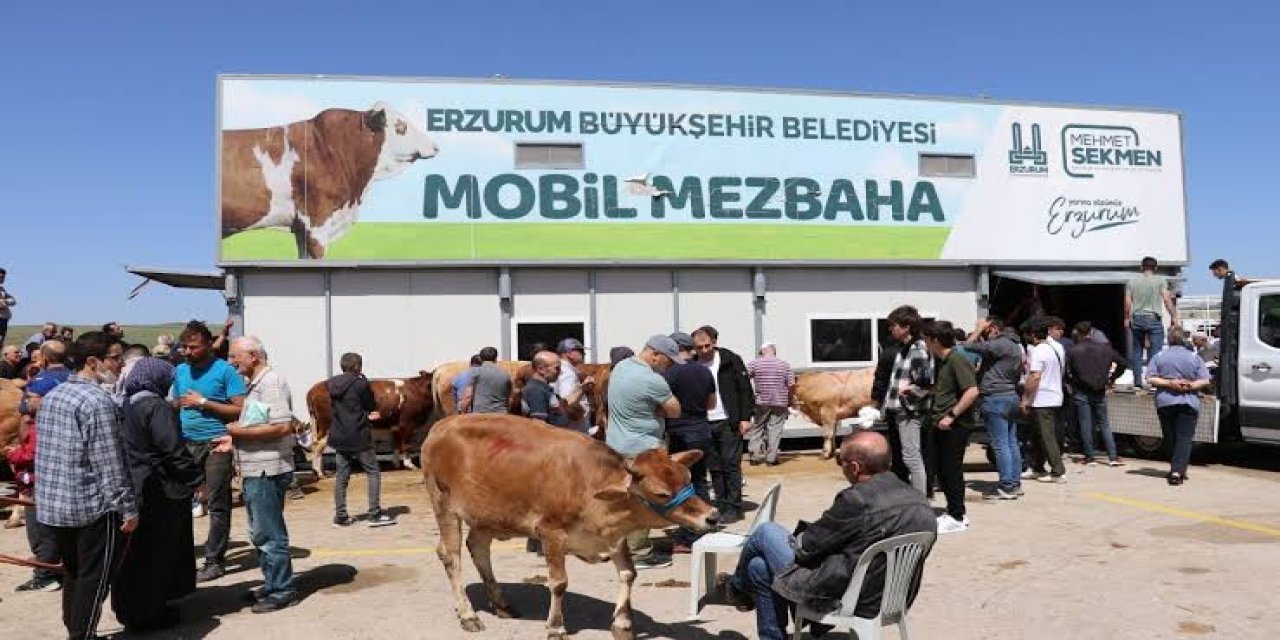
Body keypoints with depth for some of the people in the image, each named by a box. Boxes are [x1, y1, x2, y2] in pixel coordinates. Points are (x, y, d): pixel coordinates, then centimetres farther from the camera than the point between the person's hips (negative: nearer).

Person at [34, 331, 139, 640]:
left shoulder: (51, 396, 9)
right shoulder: (97, 400, -18)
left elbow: (45, 451, 17)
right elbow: (110, 462, -19)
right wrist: (128, 508, -14)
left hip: (53, 504, 9)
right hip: (93, 507, -8)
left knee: (72, 573, 19)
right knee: (94, 578, 2)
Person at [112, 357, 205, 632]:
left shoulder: (124, 405, 8)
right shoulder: (157, 407, -17)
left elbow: (128, 446, 15)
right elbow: (173, 450, -21)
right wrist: (196, 478, -12)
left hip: (128, 486, 8)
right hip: (158, 492, -8)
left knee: (132, 551, 18)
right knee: (155, 553, 3)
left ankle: (127, 608, 30)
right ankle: (148, 614, 11)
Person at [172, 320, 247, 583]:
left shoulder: (225, 370, -6)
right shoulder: (180, 371, 11)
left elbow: (241, 410, -12)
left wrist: (204, 403, -14)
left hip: (216, 444, -5)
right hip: (185, 443, 5)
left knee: (217, 505, 2)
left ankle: (214, 561, 10)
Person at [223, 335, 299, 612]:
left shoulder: (271, 382, -16)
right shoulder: (256, 384, 16)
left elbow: (283, 426, -25)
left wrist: (242, 431, -17)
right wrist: (234, 438, 12)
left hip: (267, 471, -10)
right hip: (256, 471, 10)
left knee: (269, 534, -2)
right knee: (261, 532, 18)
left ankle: (282, 591, 8)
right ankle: (272, 584, 28)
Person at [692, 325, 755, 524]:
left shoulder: (730, 360, -2)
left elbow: (745, 389, -2)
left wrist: (745, 417, -8)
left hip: (728, 422, -3)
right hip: (705, 424, 4)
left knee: (731, 465, -1)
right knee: (714, 469, 8)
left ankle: (734, 508, 6)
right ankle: (722, 507, 16)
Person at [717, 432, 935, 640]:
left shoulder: (857, 499, -26)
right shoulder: (919, 500, -2)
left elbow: (804, 547, -14)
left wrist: (794, 538, 9)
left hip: (838, 598, -7)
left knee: (766, 532, 12)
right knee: (761, 566, 21)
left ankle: (737, 588, 38)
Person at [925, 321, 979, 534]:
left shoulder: (957, 360, -16)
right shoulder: (942, 361, 14)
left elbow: (972, 391, -25)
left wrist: (951, 416, -23)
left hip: (955, 426, -9)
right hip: (941, 424, 9)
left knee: (952, 470, -2)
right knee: (942, 470, 14)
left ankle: (957, 518, 8)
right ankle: (952, 511, 26)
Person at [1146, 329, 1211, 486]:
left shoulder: (1159, 357, 3)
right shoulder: (1194, 357, 3)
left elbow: (1151, 379, -5)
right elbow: (1205, 381, -4)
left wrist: (1169, 383, -8)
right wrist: (1190, 386, -8)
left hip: (1165, 402, 1)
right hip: (1188, 403, -1)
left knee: (1170, 438, 12)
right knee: (1184, 438, -4)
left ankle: (1177, 469, 20)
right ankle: (1177, 471, -17)